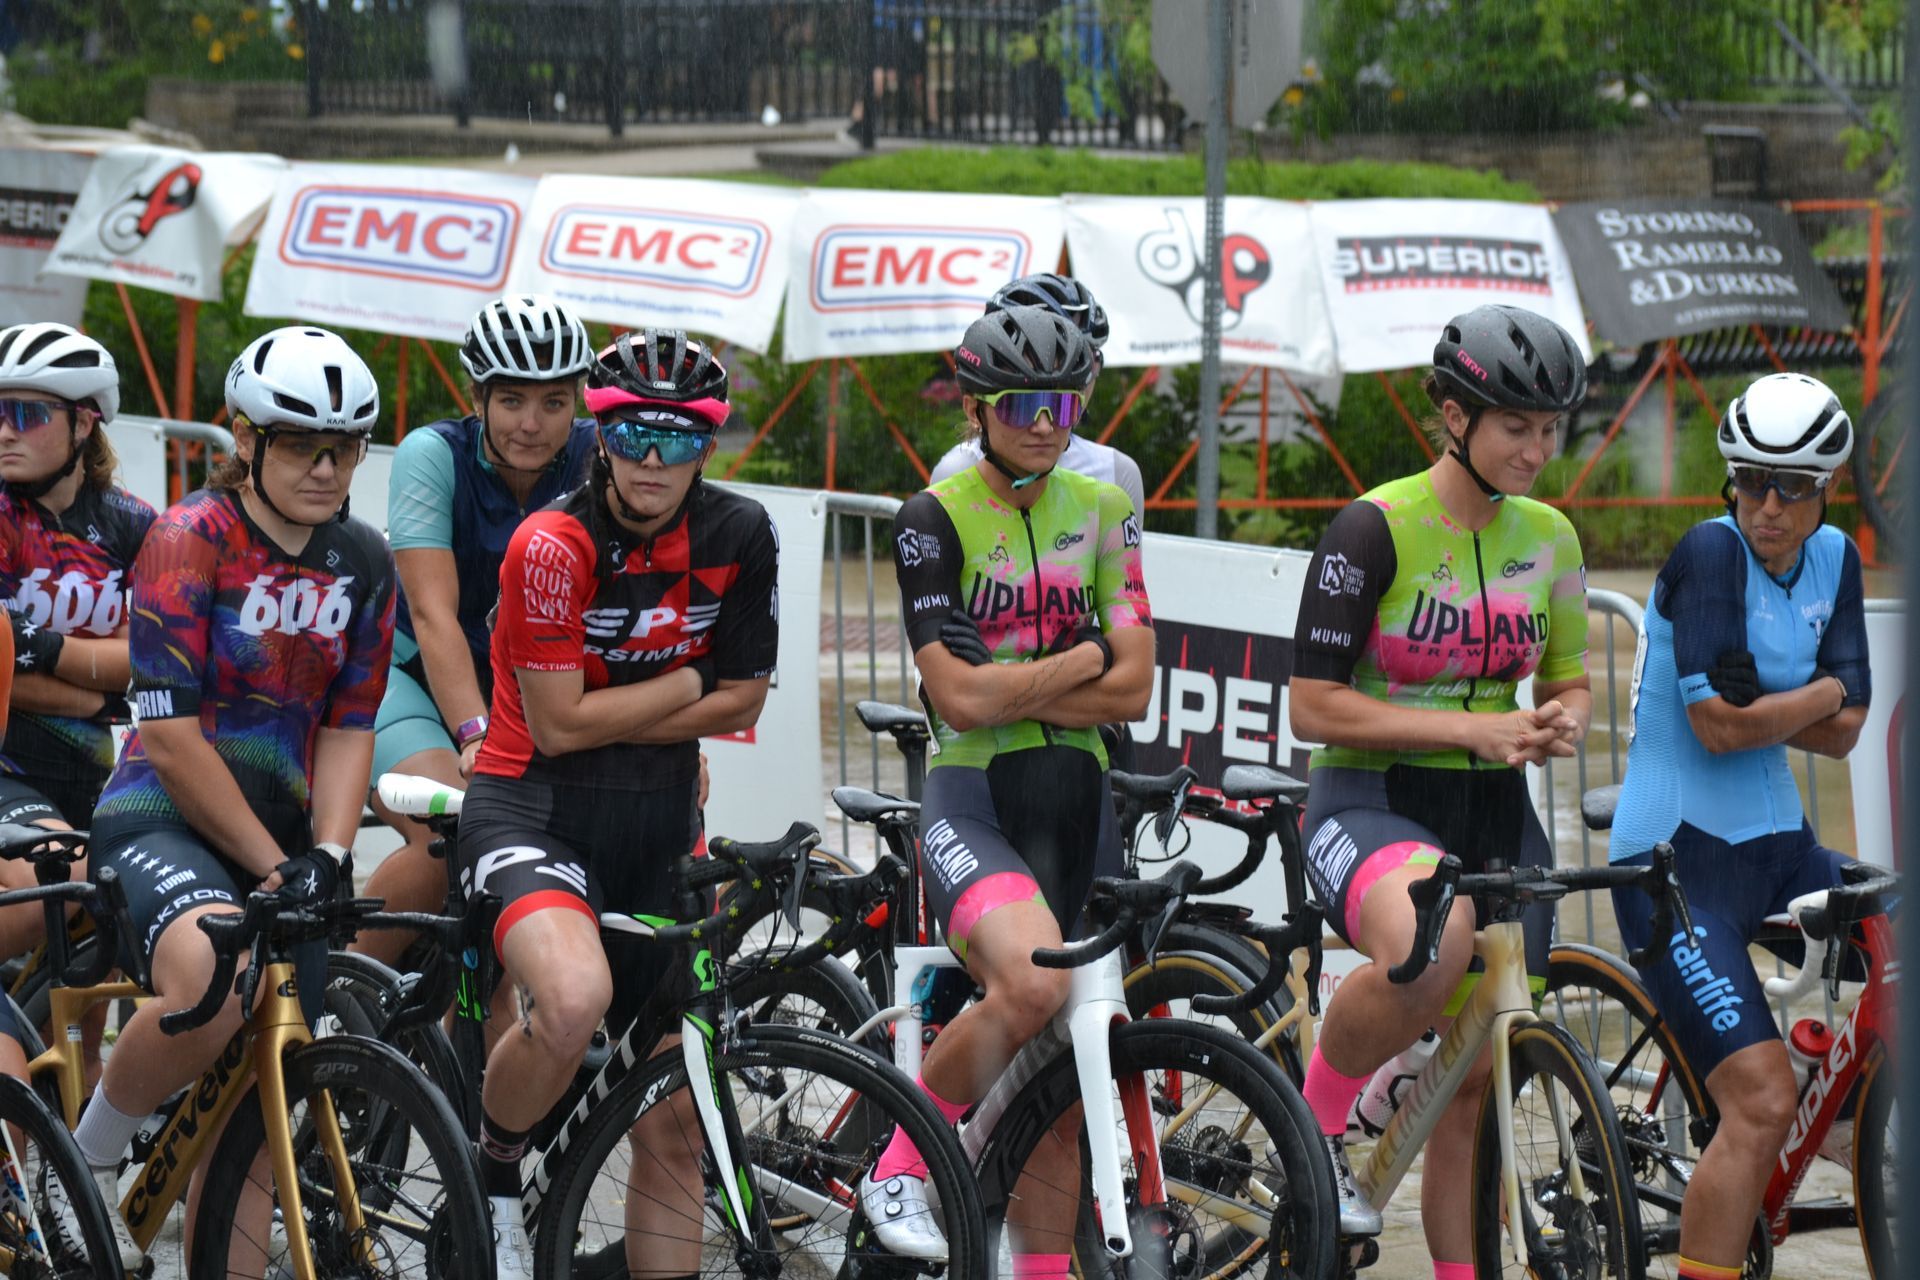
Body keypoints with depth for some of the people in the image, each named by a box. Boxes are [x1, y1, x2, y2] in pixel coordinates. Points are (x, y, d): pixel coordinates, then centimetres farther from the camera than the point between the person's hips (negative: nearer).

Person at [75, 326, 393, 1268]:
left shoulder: (361, 564, 6)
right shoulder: (189, 538, -11)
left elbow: (347, 728, 7)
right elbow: (170, 734, -15)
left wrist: (324, 855, -11)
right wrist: (271, 868, -16)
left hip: (281, 839, 6)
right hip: (164, 820, -6)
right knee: (212, 981, -35)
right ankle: (87, 1159, -12)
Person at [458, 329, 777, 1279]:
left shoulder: (738, 536, -2)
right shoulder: (554, 543, -16)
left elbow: (741, 706, 1)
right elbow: (558, 722, -16)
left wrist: (614, 723, -9)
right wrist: (689, 681, -7)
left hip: (658, 826, 5)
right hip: (534, 809, -5)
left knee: (670, 1134, 5)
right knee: (576, 997, -35)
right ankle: (492, 1169, -7)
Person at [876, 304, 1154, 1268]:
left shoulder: (1102, 512, 9)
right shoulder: (935, 519, -5)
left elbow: (1131, 691, 0)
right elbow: (959, 696, -14)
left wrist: (1011, 690, -9)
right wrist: (1081, 659, -5)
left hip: (1076, 801, 5)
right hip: (973, 799, -5)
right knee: (1034, 983, -31)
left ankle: (1044, 1265, 10)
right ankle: (902, 1167, -10)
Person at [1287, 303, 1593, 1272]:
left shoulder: (1548, 539, 6)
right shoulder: (1374, 530, -12)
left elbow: (1569, 685, 18)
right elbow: (1313, 707, -13)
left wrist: (1562, 722, -7)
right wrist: (1467, 727, -20)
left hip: (1495, 815, 6)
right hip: (1370, 802, -6)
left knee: (1477, 1082, 3)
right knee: (1432, 943, -38)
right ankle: (1315, 1127, -13)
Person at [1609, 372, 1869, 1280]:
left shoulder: (1835, 560, 7)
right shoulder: (1710, 552, -15)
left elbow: (1842, 733, 1)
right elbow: (1721, 725, -22)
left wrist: (1754, 702, -14)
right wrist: (1820, 692, -6)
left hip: (1776, 845, 8)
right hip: (1677, 860, -8)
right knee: (1764, 1103, -20)